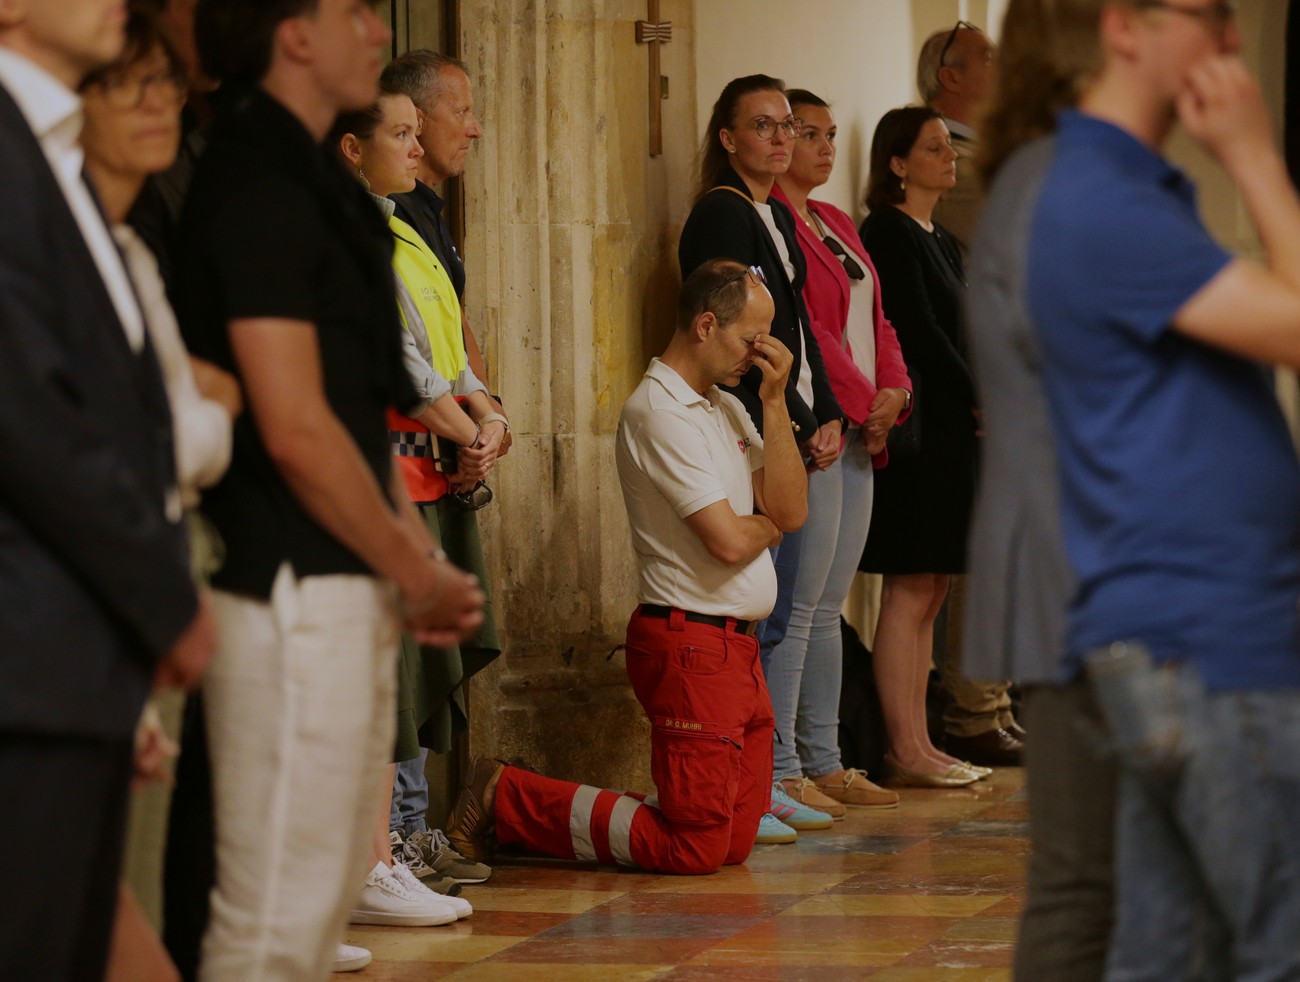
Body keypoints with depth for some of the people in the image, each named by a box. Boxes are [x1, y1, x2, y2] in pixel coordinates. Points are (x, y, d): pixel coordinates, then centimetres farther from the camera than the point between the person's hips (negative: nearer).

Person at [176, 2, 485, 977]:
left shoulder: (316, 181, 16)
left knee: (333, 887, 15)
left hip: (348, 590, 10)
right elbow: (295, 429, -19)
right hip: (293, 591, -10)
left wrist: (418, 556, 10)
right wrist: (415, 570, -10)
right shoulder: (260, 185, -15)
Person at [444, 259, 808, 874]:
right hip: (691, 644, -10)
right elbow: (727, 541, -20)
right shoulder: (658, 412, -14)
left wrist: (774, 401, 1)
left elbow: (792, 510, 6)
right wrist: (769, 522, 3)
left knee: (735, 842, 8)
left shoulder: (727, 408, 17)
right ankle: (507, 799, 0)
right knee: (696, 846, -11)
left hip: (737, 649, 10)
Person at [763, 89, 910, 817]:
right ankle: (782, 771, -8)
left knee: (829, 606, 11)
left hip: (858, 431, 10)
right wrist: (861, 403, -12)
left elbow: (875, 320, 18)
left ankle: (824, 762, 15)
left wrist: (893, 390, 1)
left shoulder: (837, 226, 20)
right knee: (798, 606, -10)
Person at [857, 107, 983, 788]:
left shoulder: (941, 241, 19)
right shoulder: (888, 233, -9)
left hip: (950, 430, 9)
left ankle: (917, 744, 12)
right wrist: (982, 399, -8)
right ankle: (904, 750, -7)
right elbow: (919, 331, -14)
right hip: (915, 422, -9)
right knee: (910, 591, -8)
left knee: (929, 594, 9)